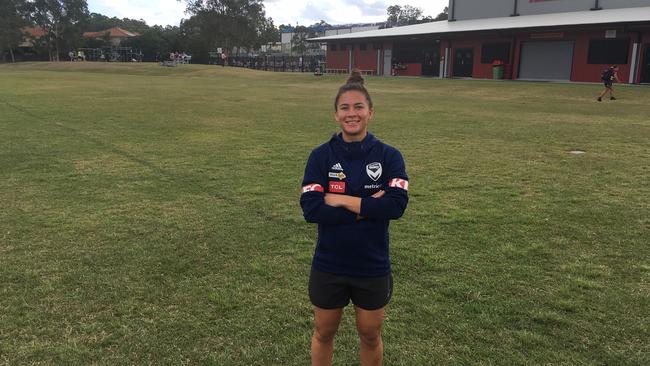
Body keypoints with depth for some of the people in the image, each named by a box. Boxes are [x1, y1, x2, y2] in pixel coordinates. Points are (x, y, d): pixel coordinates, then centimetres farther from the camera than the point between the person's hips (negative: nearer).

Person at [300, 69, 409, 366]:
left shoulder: (389, 156, -7)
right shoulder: (321, 156, -8)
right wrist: (367, 207, -22)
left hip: (373, 267, 0)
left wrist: (341, 200, -21)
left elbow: (396, 205, -21)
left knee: (370, 336, 19)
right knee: (324, 333, 19)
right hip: (329, 266, 0)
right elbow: (310, 209, -19)